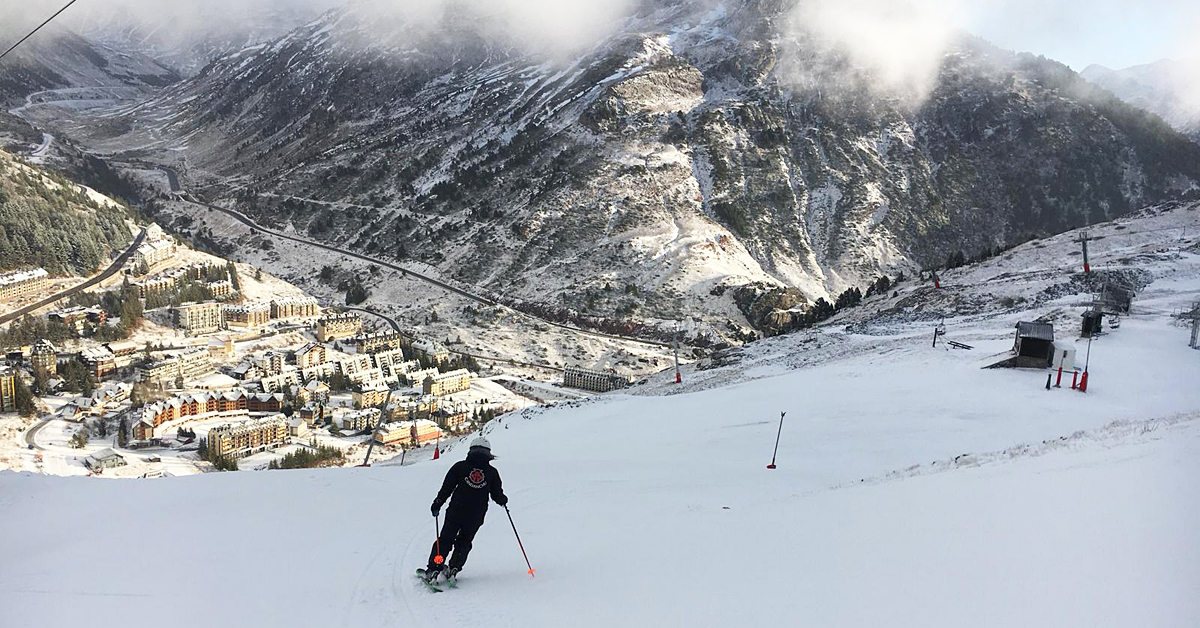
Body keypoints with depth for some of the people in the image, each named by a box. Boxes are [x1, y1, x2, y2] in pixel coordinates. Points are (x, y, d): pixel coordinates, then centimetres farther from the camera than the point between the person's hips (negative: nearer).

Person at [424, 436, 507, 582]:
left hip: (456, 512, 0)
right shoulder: (492, 472, 0)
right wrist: (503, 500, 25)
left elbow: (447, 488, -1)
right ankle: (453, 568, 6)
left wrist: (437, 504, 7)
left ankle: (433, 570, 2)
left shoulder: (460, 466, -1)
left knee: (445, 540, 10)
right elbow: (498, 496, 4)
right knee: (464, 542, 18)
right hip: (476, 517, 0)